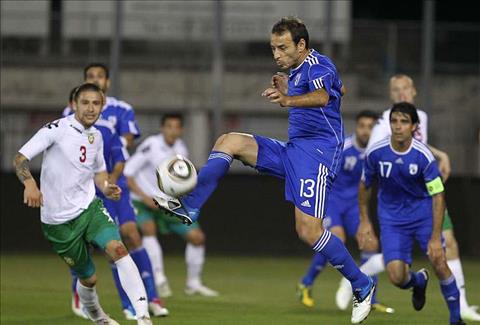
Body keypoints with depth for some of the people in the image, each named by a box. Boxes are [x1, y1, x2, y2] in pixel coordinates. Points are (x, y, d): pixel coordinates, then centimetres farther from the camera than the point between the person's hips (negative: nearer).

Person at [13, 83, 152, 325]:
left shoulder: (95, 136, 9)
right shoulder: (57, 129, -11)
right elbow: (21, 158, -15)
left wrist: (107, 188, 2)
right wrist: (29, 183, -35)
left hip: (89, 207, 4)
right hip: (58, 220, -4)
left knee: (117, 249, -24)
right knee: (88, 278, 5)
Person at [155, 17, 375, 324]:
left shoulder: (318, 66, -13)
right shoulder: (298, 70, 16)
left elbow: (322, 97, -36)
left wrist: (289, 101, -56)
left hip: (319, 150, -9)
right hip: (292, 149, 9)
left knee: (309, 230, -18)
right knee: (229, 142, -3)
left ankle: (363, 287, -3)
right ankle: (189, 207, -11)